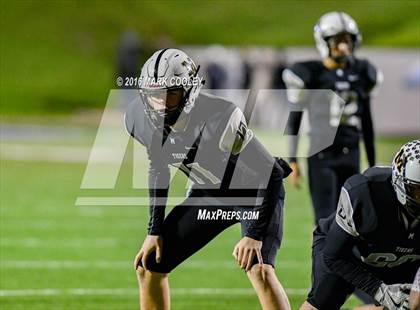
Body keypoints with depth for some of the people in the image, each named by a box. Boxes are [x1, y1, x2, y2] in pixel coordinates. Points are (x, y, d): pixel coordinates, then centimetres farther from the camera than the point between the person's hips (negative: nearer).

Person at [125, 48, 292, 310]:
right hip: (208, 194, 6)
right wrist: (155, 231, 1)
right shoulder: (140, 119, -17)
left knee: (260, 270, -28)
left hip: (256, 192, -6)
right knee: (149, 266, 1)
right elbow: (158, 172, 3)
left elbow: (269, 175, -25)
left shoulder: (221, 119, -35)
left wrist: (254, 234, -27)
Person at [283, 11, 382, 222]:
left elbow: (367, 122, 16)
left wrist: (372, 164, 17)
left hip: (350, 156, 5)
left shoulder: (360, 74, 9)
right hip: (322, 156, -5)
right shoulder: (312, 74, -4)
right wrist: (292, 160, -4)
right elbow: (294, 119, 0)